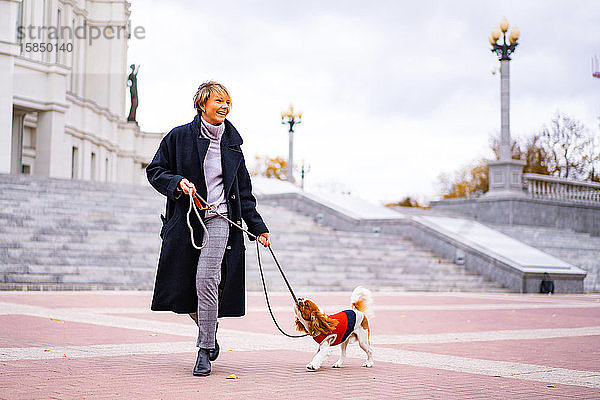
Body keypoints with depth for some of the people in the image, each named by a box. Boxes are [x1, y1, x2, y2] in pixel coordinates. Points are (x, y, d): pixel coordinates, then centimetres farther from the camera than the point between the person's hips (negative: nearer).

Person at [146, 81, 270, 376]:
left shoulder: (232, 143, 10)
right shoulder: (180, 136, 2)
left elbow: (244, 191, 17)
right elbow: (155, 171, 6)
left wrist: (257, 226, 15)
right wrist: (178, 183, -13)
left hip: (218, 218, 0)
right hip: (185, 220, 0)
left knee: (206, 278, -17)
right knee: (181, 286, 2)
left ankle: (205, 351, -5)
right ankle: (208, 330, 30)